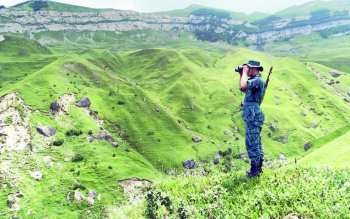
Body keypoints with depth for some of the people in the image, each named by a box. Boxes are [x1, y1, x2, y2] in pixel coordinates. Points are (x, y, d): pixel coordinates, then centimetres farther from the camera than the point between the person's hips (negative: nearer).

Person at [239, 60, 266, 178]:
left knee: (252, 143, -8)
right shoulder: (254, 80, 19)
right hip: (252, 115, 11)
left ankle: (254, 171, -2)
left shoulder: (258, 80, -13)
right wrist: (241, 75, 21)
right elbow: (242, 88, 31)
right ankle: (258, 167, 26)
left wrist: (245, 73, -14)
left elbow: (243, 86, -29)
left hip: (253, 115, -11)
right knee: (255, 143, 16)